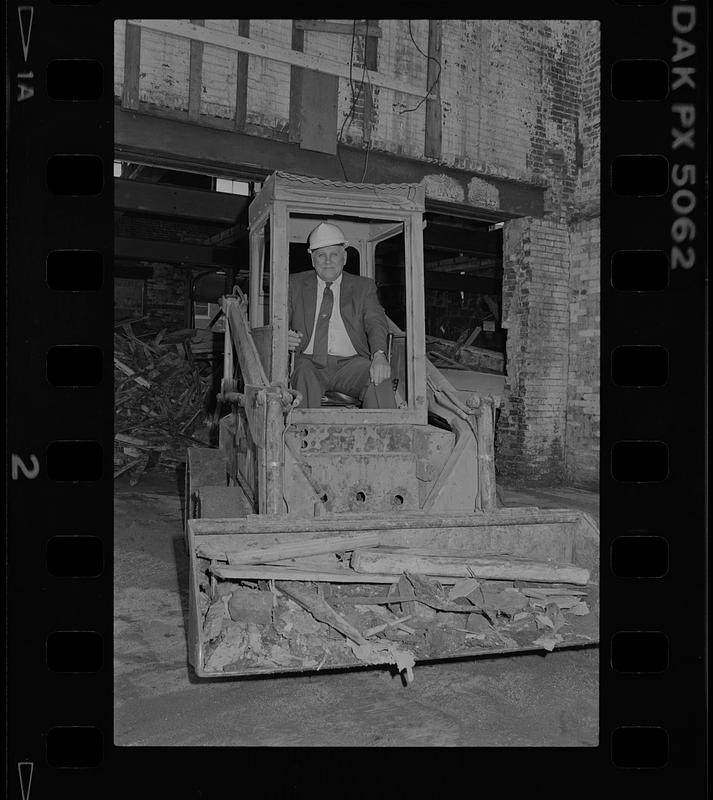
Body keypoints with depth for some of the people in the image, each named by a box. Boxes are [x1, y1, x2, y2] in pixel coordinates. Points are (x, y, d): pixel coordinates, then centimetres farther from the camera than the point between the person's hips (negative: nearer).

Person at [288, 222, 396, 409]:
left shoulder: (363, 286, 16)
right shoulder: (295, 284, 17)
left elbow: (376, 323, 2)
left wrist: (379, 355, -20)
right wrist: (283, 336, -16)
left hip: (350, 363, 0)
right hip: (309, 362, 0)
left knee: (379, 381, -30)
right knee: (305, 379, -34)